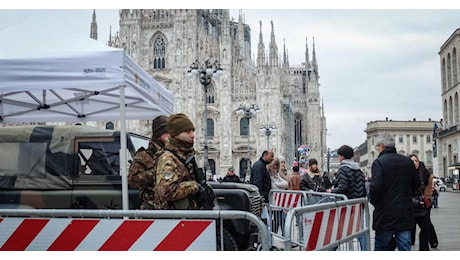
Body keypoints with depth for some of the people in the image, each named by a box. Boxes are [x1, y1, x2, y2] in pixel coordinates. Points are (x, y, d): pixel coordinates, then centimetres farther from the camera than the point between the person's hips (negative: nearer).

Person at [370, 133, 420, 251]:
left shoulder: (378, 162, -11)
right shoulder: (408, 161, 8)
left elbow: (375, 187, -19)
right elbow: (417, 184, 13)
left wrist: (373, 201, -2)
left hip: (385, 215, -5)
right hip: (405, 214, 5)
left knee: (381, 247, 6)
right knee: (405, 247, 7)